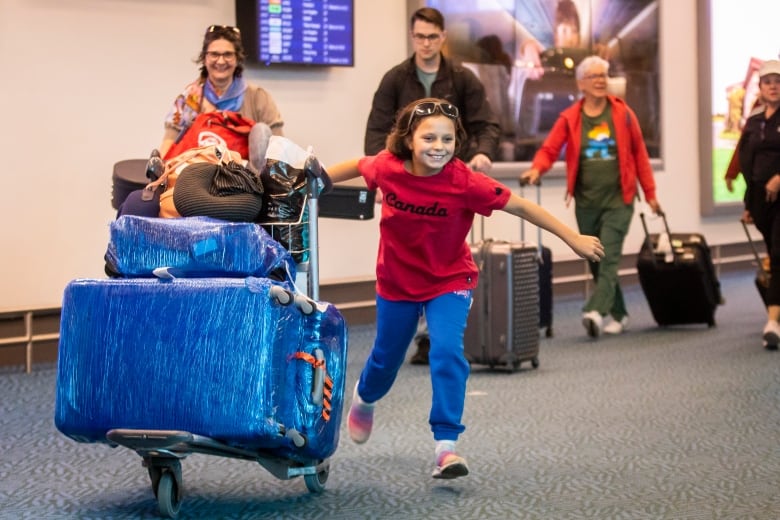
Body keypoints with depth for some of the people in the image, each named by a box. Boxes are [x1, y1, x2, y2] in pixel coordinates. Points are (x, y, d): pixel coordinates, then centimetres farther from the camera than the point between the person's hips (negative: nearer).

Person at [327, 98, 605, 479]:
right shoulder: (387, 168, -22)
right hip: (396, 281, 2)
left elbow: (520, 206, -22)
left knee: (447, 354, -22)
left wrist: (573, 239, -20)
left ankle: (445, 445, -14)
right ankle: (364, 398, 55)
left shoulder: (464, 182, -27)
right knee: (386, 357, 21)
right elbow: (358, 166, 1)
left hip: (450, 281, -2)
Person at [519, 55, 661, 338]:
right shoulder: (569, 118, 2)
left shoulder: (622, 113, 1)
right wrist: (537, 168, -23)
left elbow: (639, 153, 5)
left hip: (618, 200, -2)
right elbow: (549, 150, -1)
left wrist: (650, 193, 6)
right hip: (586, 202, 2)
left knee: (609, 257, -15)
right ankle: (618, 314, 21)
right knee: (596, 262, 8)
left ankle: (595, 311, -26)